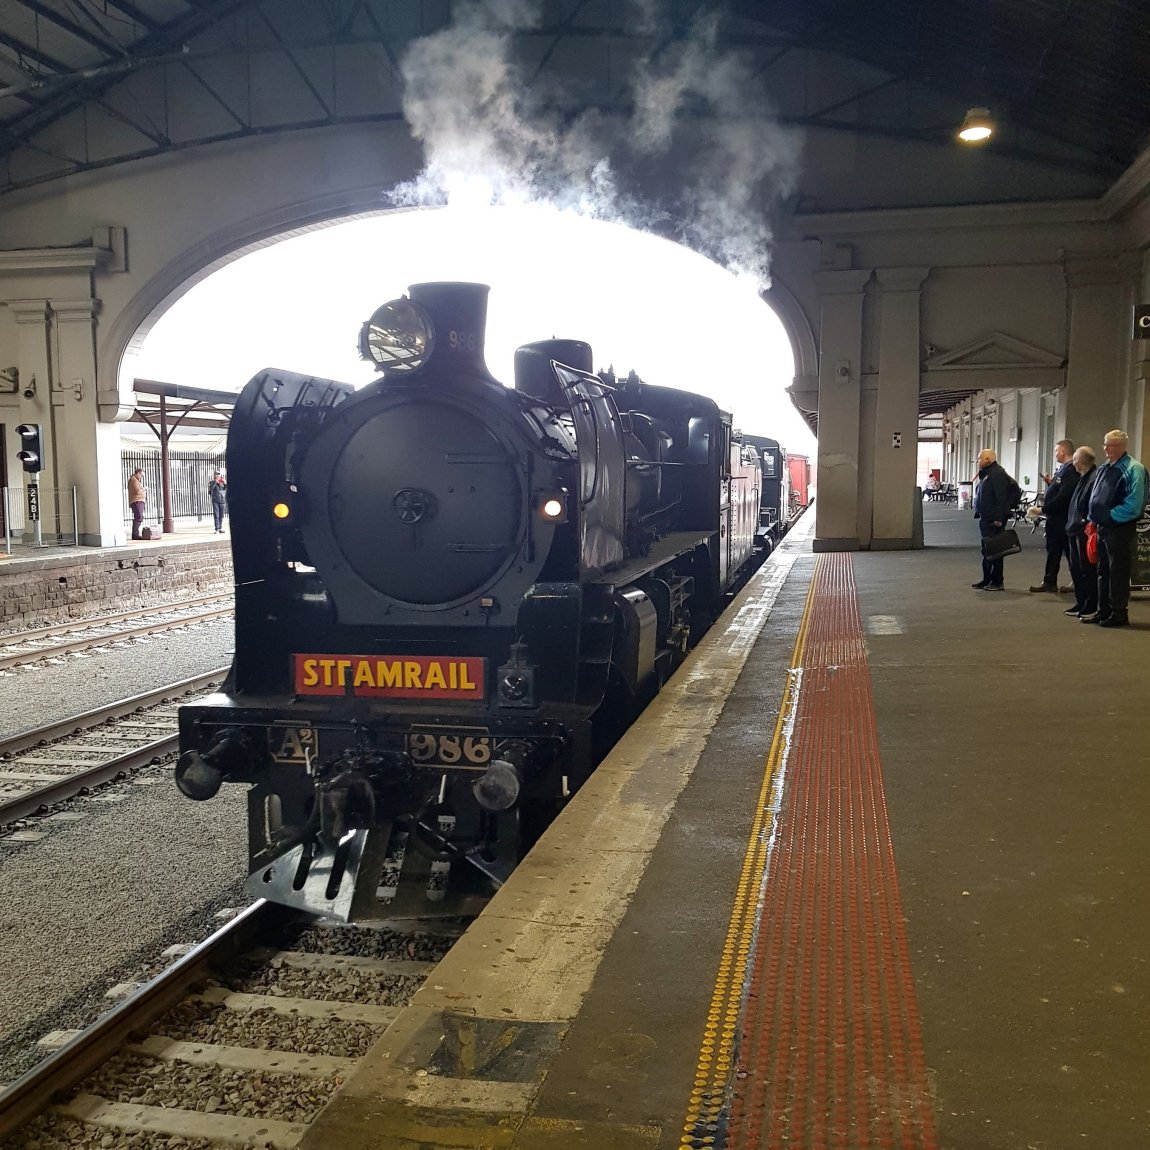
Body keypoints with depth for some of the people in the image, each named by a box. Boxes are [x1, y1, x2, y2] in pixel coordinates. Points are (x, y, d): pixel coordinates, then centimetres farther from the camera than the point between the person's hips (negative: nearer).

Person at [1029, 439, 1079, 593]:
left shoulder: (1070, 470, -17)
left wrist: (1045, 508, -20)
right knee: (1052, 550, 13)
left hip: (1061, 518, -10)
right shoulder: (1061, 469, 15)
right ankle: (1049, 582, 20)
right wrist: (1050, 482, 4)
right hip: (1055, 517, 10)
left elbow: (1063, 496, -24)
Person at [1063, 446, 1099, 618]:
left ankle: (1091, 606, 6)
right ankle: (1081, 603, 25)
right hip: (1075, 531, 10)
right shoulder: (1083, 478, 15)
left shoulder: (1095, 478, -17)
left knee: (1087, 570, -2)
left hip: (1084, 532, -10)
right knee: (1076, 569, 15)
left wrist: (1086, 525, -23)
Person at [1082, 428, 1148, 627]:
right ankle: (1103, 611, 23)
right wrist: (1093, 520, 10)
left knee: (1118, 572, -1)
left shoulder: (1133, 470, -13)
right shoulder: (1104, 469, 12)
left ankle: (1119, 613, 7)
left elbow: (1133, 505, -19)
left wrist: (1110, 515, -15)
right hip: (1103, 527, 8)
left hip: (1120, 528, -8)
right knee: (1103, 570, 14)